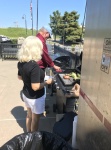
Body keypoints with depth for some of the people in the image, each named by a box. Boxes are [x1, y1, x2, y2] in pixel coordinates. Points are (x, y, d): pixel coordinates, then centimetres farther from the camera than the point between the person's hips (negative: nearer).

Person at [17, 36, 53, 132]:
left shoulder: (21, 62, -7)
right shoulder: (34, 66, -32)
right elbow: (35, 87, -30)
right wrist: (47, 82, -17)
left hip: (26, 94, 8)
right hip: (35, 98, -8)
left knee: (29, 115, 28)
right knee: (35, 119, 16)